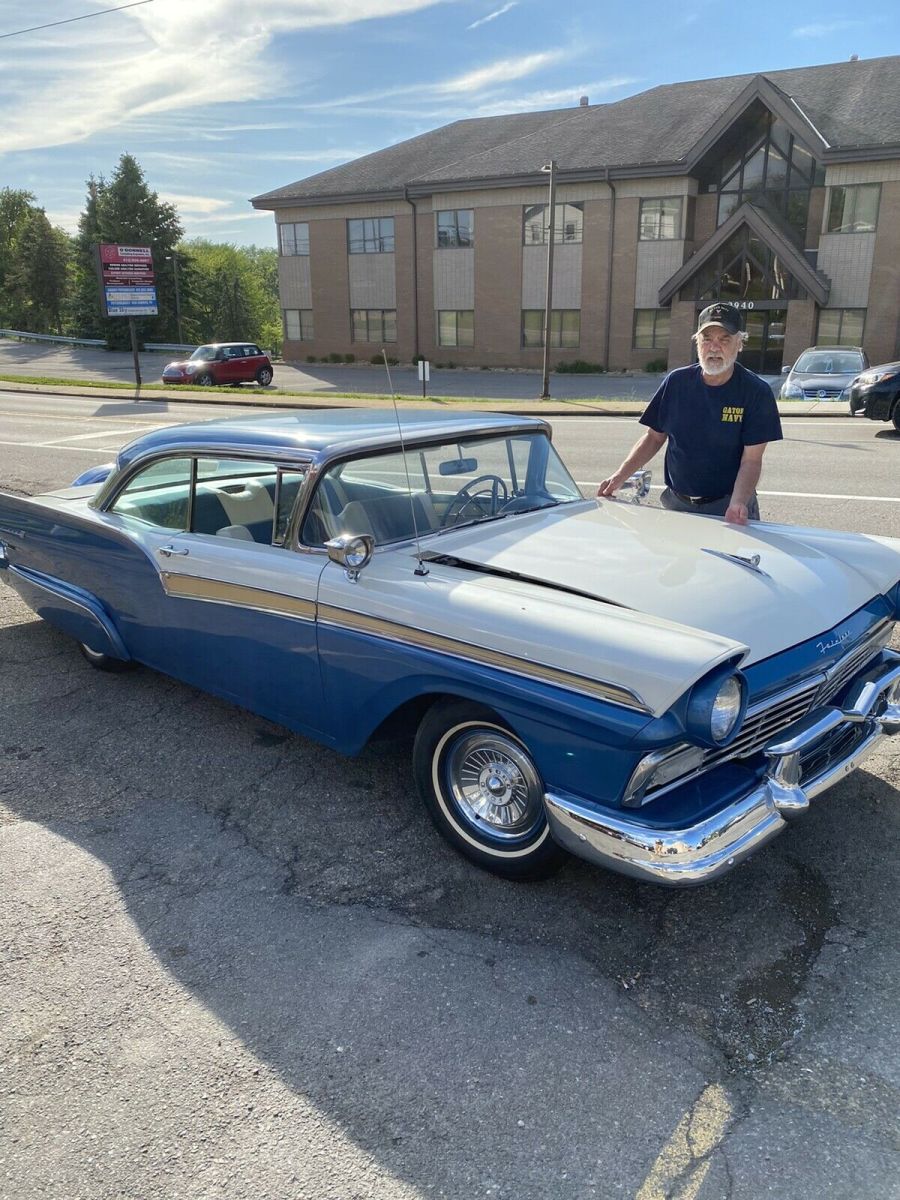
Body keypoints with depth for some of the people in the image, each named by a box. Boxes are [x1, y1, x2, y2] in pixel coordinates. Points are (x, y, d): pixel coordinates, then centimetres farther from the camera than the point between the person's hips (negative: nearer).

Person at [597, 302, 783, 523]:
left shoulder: (756, 392, -9)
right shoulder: (676, 382, -1)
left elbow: (751, 460, -13)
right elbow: (654, 437, 6)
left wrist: (738, 503, -29)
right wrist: (620, 476, -6)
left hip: (727, 505, -3)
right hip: (676, 504, 3)